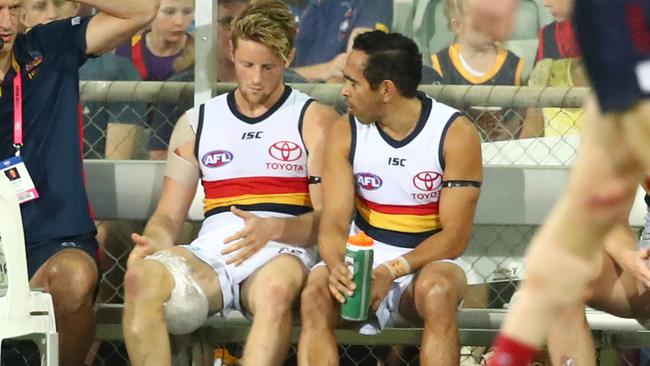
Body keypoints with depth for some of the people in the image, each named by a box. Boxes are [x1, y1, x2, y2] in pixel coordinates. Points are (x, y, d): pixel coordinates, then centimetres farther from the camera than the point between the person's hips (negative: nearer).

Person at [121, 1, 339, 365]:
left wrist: (272, 229, -18)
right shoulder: (196, 123, 22)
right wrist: (152, 242, -7)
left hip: (281, 251, -3)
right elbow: (169, 215, 19)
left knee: (276, 288, -41)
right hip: (211, 250, 3)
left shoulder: (314, 120, 11)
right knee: (142, 277, -32)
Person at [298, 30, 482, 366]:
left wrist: (393, 270, -25)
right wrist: (336, 265, -30)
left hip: (427, 263, -2)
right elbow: (334, 223, -6)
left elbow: (455, 236, -11)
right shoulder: (345, 132, 0)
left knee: (437, 290, -38)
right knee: (314, 296, -31)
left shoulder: (456, 134, -9)